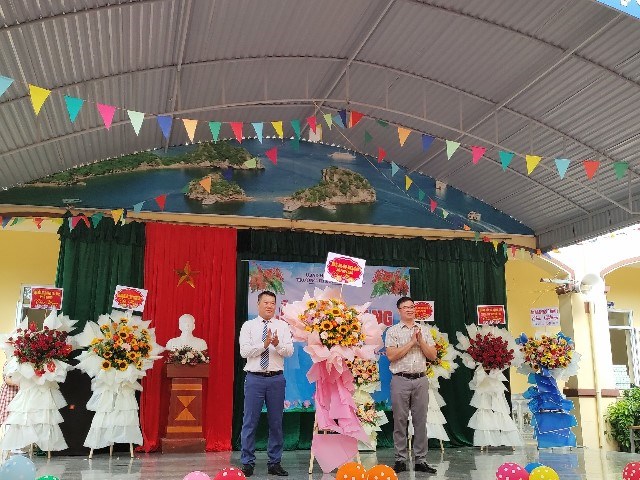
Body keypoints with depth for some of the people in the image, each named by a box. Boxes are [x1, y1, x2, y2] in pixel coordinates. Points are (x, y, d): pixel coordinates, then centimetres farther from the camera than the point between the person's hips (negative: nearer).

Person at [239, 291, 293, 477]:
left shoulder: (282, 326, 6)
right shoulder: (248, 326, 2)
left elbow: (290, 351, -5)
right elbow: (244, 352, -9)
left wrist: (278, 345, -25)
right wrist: (264, 344, -20)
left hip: (276, 379, 2)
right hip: (254, 378, -2)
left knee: (276, 422, 8)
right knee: (250, 422, 2)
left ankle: (274, 463, 20)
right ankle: (247, 463, 14)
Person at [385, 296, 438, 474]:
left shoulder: (424, 330, 12)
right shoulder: (393, 331, 2)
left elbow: (433, 355, 8)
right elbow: (391, 356, -10)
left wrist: (420, 341, -7)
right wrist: (411, 342, -11)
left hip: (421, 380, 3)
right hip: (401, 380, -3)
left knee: (421, 421, 5)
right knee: (400, 421, 2)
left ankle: (420, 460, 13)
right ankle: (400, 460, 10)